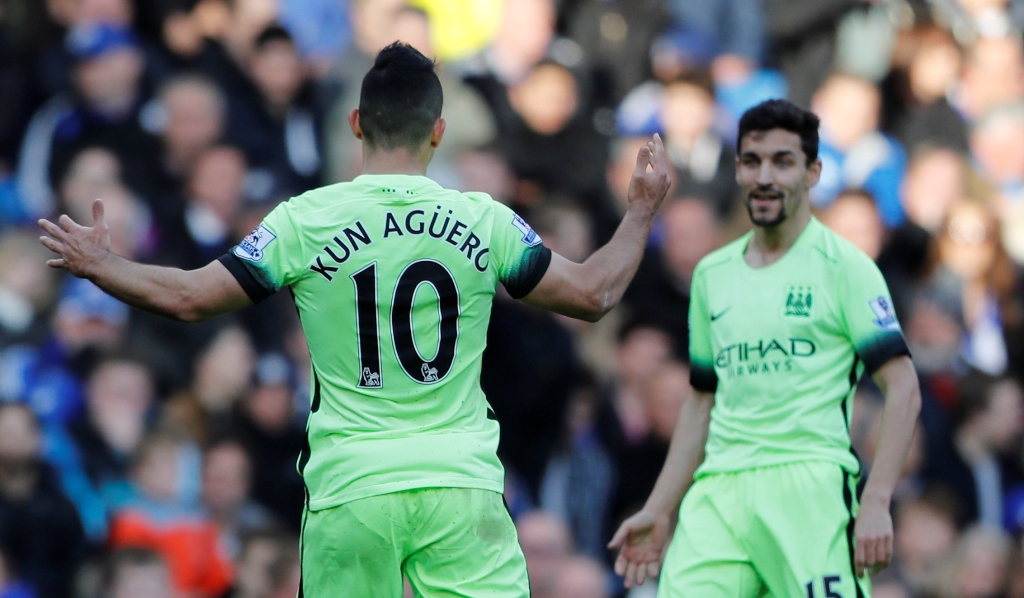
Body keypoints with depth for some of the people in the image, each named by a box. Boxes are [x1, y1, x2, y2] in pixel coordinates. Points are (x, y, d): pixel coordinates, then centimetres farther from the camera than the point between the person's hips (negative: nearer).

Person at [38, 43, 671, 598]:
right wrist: (643, 210, 22)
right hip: (463, 484, 0)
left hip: (352, 489, 0)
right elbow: (593, 293, 6)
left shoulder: (305, 222, -2)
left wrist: (97, 264, 16)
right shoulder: (485, 221, 1)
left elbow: (188, 298, -1)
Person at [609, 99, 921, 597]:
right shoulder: (711, 274, 18)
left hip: (811, 485, -5)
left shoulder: (843, 266, 1)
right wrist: (657, 511, 20)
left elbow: (902, 388, -5)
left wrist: (876, 502, -15)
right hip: (717, 495, 5)